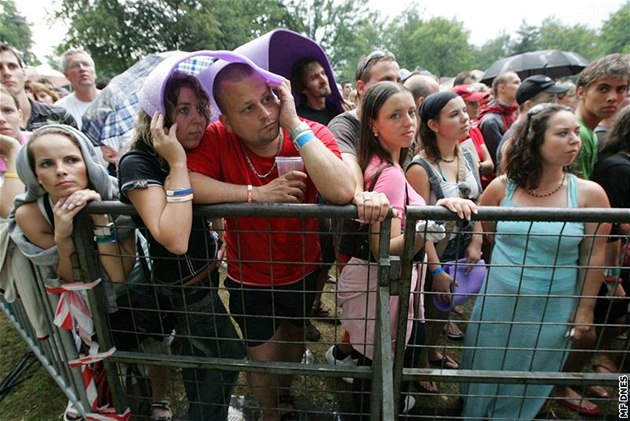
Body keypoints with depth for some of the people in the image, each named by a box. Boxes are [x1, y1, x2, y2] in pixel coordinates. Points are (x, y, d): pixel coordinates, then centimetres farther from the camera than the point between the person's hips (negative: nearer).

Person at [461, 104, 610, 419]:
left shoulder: (589, 194, -10)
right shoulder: (501, 187, -9)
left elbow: (593, 256, -4)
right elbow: (481, 232, 7)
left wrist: (585, 310, -1)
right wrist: (511, 260, 8)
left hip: (553, 309, 0)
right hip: (498, 303, 1)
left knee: (528, 384, 20)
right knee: (485, 374, 20)